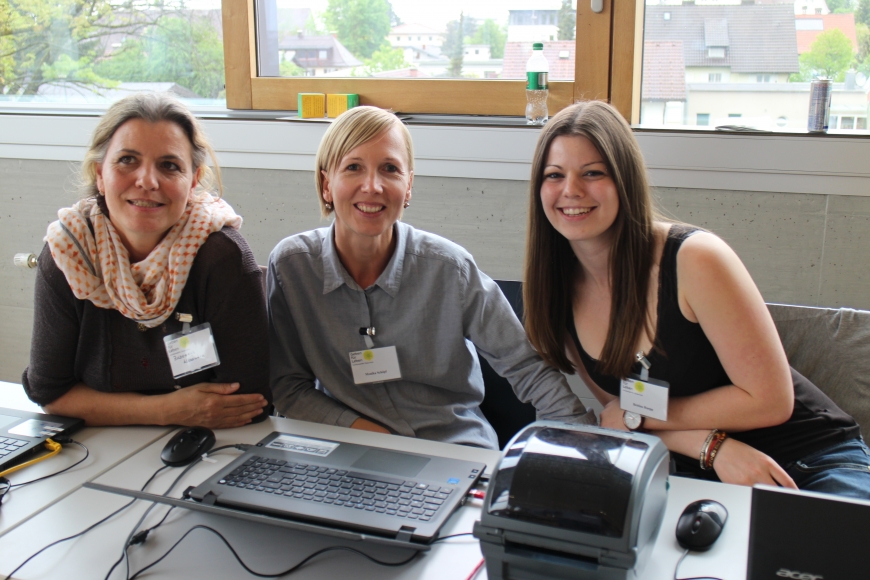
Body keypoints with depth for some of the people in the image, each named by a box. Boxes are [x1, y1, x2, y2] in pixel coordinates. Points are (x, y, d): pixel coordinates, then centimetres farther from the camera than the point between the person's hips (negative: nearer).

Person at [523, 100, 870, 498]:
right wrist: (711, 445, -15)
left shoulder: (695, 259, -19)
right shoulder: (556, 285, -4)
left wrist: (637, 415, -10)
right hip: (697, 473, 3)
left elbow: (769, 399, -15)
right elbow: (614, 410, 2)